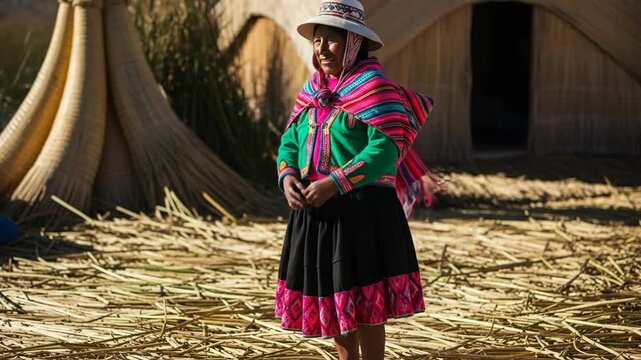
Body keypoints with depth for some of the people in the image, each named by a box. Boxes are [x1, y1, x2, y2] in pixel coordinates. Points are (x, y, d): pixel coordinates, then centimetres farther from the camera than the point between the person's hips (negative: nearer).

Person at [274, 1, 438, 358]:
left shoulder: (374, 87, -11)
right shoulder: (314, 90, 11)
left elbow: (387, 148, -20)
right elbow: (290, 141, 12)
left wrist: (334, 184, -25)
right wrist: (288, 178, -10)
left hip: (363, 210, -7)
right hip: (316, 211, 7)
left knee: (364, 305, -3)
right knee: (331, 296, 13)